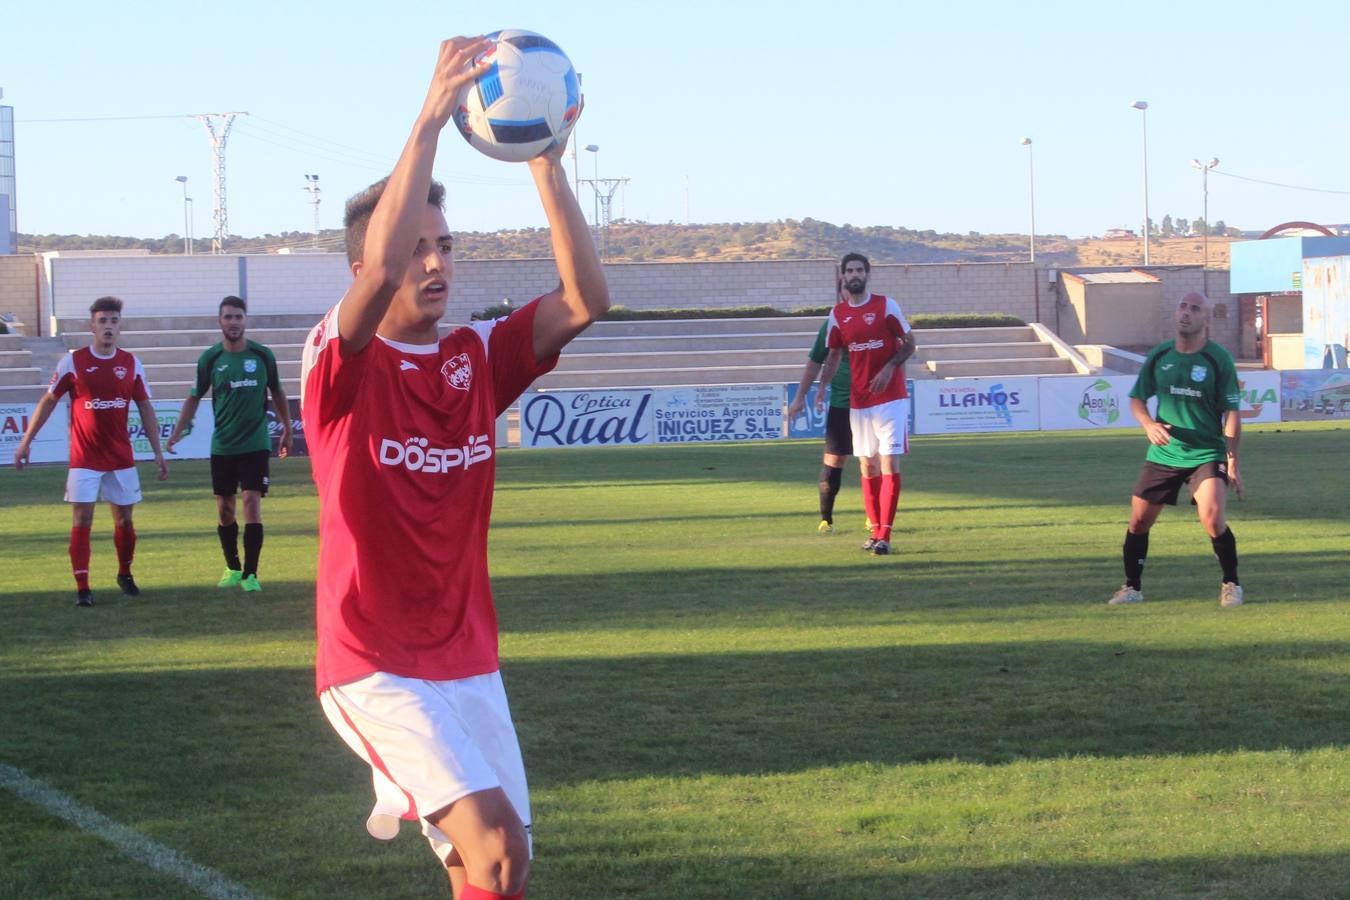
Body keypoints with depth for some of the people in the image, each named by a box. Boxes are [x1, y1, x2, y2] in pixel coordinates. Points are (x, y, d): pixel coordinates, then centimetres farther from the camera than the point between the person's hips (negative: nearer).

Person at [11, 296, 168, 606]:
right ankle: (82, 587, -5)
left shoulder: (131, 364, 2)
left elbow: (146, 408, 8)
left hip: (121, 457, 3)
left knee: (124, 518, 9)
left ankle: (125, 575, 29)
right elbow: (48, 401, 2)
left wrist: (158, 452, 5)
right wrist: (26, 440, -1)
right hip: (84, 458, -3)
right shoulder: (73, 361, -5)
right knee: (82, 519, -7)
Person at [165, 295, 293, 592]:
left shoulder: (262, 355, -1)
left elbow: (278, 393, 12)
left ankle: (250, 573, -6)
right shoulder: (210, 359, -1)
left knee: (252, 502, -11)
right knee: (225, 509, 7)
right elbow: (194, 397, 8)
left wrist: (287, 431, 17)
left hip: (256, 444, -2)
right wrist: (178, 431, -2)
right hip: (222, 446, 2)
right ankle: (232, 568, 24)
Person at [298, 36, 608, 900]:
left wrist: (547, 160, -16)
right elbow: (383, 266, -30)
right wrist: (432, 118, -31)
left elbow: (586, 301, -9)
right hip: (374, 668, -6)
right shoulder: (341, 363, -10)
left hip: (469, 662, 6)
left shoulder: (478, 358, 5)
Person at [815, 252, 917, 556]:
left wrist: (889, 368, -16)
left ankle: (885, 536, -13)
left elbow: (909, 343, 0)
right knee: (867, 466, 8)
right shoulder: (837, 314, 6)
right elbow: (833, 355, 14)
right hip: (858, 400, 4)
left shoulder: (886, 306, -5)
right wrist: (822, 386, -1)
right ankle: (875, 530, 18)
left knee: (889, 463, -10)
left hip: (890, 397, -4)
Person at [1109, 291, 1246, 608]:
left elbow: (1232, 413, -7)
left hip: (1207, 454, -4)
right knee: (1139, 520, 4)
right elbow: (1136, 398, 12)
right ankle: (1132, 587, 22)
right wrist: (1149, 425, -10)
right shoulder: (1158, 356, 2)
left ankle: (1231, 585, -2)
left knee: (1212, 518, -21)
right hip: (1163, 453, 4)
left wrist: (1232, 463, -12)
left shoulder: (1219, 359, -8)